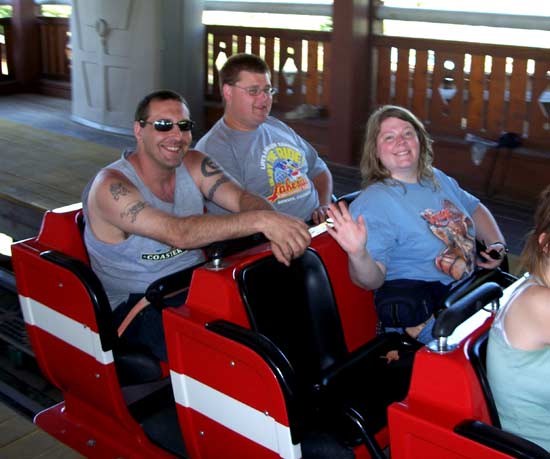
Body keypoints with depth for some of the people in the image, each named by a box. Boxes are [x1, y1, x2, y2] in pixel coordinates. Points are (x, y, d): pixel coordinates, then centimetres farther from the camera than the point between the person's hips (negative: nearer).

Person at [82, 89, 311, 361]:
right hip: (134, 305, -6)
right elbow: (179, 233, -33)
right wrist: (261, 221, -43)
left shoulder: (194, 165, 1)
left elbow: (242, 198, -12)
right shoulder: (111, 187, -19)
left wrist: (274, 229, -36)